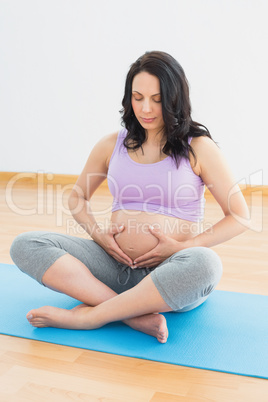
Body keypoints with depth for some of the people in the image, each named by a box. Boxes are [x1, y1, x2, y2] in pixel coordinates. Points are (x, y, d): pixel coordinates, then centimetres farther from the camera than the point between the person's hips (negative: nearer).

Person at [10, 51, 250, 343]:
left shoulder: (198, 148, 1)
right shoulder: (112, 145, 10)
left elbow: (239, 216, 0)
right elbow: (77, 198, 22)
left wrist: (181, 248, -11)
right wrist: (97, 233, 0)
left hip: (171, 276, -3)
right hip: (116, 265, 3)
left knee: (204, 264, -39)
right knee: (25, 245, -16)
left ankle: (87, 315, -24)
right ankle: (135, 315, -27)